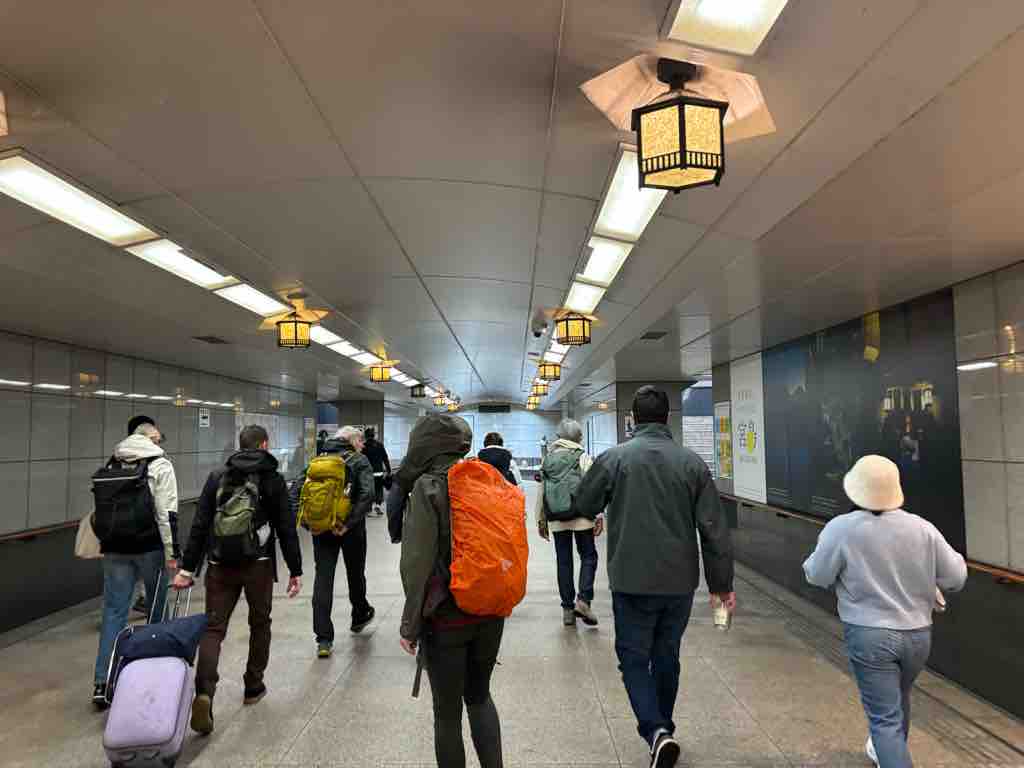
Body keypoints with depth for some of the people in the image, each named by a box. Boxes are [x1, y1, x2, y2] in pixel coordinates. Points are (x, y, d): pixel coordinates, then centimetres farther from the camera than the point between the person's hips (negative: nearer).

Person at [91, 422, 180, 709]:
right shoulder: (160, 465, -7)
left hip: (115, 547, 4)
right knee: (157, 607, 13)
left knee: (114, 609, 7)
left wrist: (103, 544, 21)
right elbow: (166, 513, -13)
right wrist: (172, 553, -10)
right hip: (150, 546, -4)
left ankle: (102, 681, 4)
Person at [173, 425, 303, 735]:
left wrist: (187, 568, 6)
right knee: (259, 624, 17)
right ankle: (253, 687, 27)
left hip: (220, 566, 2)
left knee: (213, 628, 5)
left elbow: (199, 525, 3)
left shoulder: (217, 477, 6)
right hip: (259, 565, -2)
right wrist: (295, 570, 1)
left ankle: (204, 692, -13)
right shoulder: (272, 479, -2)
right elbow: (286, 528, -4)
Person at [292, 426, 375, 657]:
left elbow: (295, 491, 2)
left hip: (321, 529, 2)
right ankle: (360, 616, 42)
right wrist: (349, 523, -17)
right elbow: (367, 494, -19)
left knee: (322, 579, 5)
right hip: (350, 530, -2)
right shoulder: (359, 461, -3)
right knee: (355, 573, 19)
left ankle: (323, 639, 3)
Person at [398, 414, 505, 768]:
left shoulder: (428, 487, -14)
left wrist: (411, 625, -7)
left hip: (447, 618, -5)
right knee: (479, 695, 25)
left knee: (448, 712, 13)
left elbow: (418, 562, -16)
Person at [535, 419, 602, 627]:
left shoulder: (547, 458, 7)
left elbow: (541, 491, 9)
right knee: (588, 556, 8)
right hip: (581, 516, -3)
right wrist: (599, 516, -7)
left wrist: (541, 519, 15)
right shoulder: (582, 457, -4)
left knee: (563, 561, 9)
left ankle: (567, 608, 12)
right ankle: (583, 600, -7)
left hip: (556, 519, 4)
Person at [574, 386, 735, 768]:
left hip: (632, 581, -3)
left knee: (634, 658, 12)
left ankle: (656, 731, -4)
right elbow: (715, 529, -4)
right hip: (680, 582, 3)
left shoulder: (614, 458, -10)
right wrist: (721, 583, 5)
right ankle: (661, 728, 36)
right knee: (667, 657, 20)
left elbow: (583, 505, 3)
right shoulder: (692, 461, -5)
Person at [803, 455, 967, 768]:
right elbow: (956, 578, 0)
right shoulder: (923, 529, -9)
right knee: (898, 699, 29)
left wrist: (826, 544, 10)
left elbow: (817, 576, -8)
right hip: (917, 634, 5)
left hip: (869, 635, -5)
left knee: (884, 716, 4)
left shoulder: (842, 529, -19)